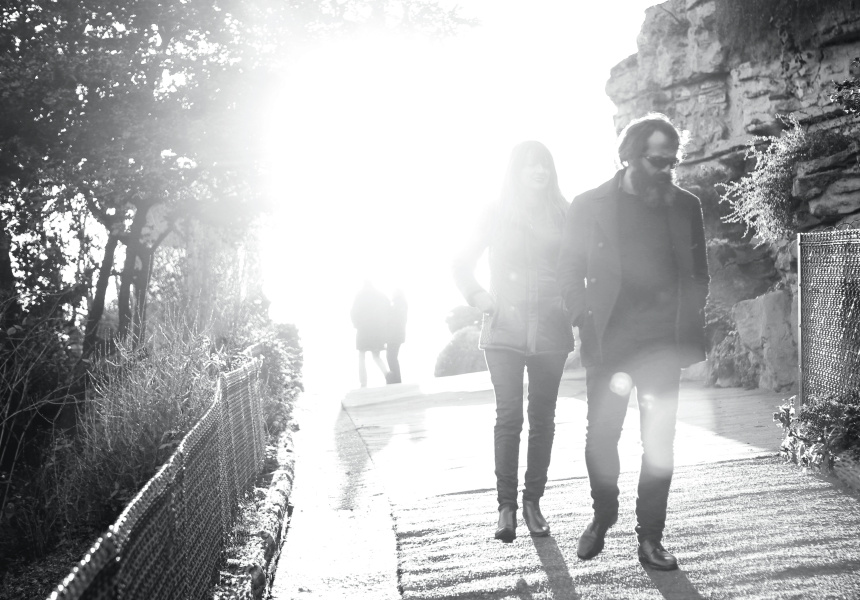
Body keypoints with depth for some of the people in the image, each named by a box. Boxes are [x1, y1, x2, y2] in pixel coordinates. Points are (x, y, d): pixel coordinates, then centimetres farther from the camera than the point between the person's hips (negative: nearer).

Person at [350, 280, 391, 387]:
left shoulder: (360, 296, -2)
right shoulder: (381, 295, 6)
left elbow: (354, 312, -7)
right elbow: (387, 312, 1)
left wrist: (357, 325, 9)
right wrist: (383, 326, 7)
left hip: (363, 330, -3)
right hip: (378, 331, 3)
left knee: (362, 357, 8)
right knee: (376, 355, 17)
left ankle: (363, 384, -2)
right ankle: (387, 373, -12)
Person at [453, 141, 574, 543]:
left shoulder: (562, 215, 9)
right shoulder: (496, 213, 5)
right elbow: (462, 264, 11)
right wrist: (478, 296, -3)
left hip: (550, 329, 2)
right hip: (505, 328, -2)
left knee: (542, 418, 4)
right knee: (508, 416, -8)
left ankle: (532, 503, 12)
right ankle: (506, 507, -4)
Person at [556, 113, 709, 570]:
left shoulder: (686, 206, 6)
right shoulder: (589, 206, 1)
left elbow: (698, 273, 12)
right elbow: (569, 274, 4)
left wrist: (690, 327, 0)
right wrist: (587, 323, -7)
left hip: (662, 344, 1)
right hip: (607, 342, -1)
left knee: (660, 440, 0)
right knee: (601, 435, 4)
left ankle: (650, 536, 12)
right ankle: (602, 518, 27)